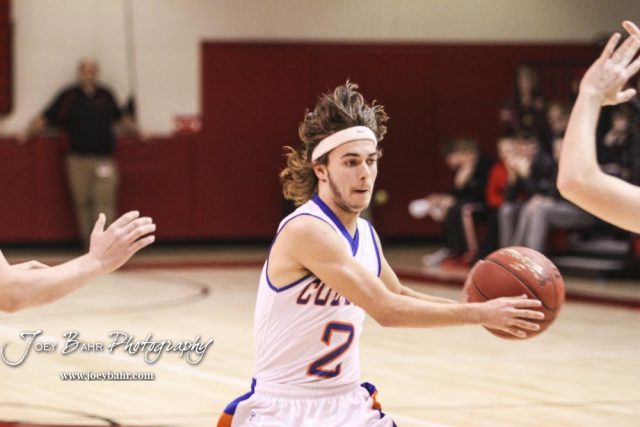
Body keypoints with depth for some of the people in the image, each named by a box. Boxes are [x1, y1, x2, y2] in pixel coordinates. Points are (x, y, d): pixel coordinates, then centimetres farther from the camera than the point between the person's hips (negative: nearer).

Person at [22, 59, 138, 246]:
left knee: (104, 201, -8)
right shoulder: (69, 96, 2)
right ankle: (88, 243, 13)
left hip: (104, 159, 1)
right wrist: (28, 133, -4)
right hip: (78, 159, -1)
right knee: (83, 203, 4)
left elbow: (120, 117, 26)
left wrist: (137, 130, 24)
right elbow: (46, 118, 3)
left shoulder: (105, 95, 10)